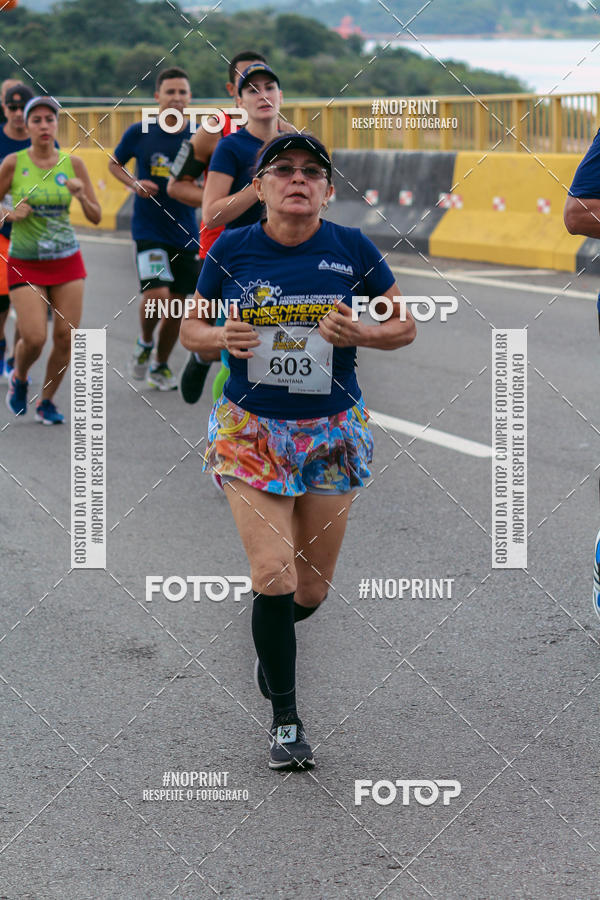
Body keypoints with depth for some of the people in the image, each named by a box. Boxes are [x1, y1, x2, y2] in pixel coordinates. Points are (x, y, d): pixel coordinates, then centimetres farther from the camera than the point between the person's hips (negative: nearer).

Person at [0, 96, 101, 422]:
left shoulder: (72, 163, 0)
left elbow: (96, 217, 3)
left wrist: (81, 196, -16)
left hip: (67, 261, 2)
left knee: (65, 337, -2)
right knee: (34, 337, -13)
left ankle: (46, 400, 19)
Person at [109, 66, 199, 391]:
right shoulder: (140, 133, -2)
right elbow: (115, 164, 13)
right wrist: (134, 183, -6)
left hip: (185, 232, 3)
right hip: (149, 228, -3)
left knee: (176, 305, 8)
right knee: (156, 294, -21)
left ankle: (160, 365, 29)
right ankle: (144, 343, 9)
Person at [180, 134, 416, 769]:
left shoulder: (352, 250, -4)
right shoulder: (230, 251, -4)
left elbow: (404, 326, 6)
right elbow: (191, 329, 7)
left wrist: (358, 334, -15)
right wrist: (223, 338, -16)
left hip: (331, 431, 1)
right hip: (251, 429, -1)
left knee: (310, 590, 9)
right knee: (273, 578, -13)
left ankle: (274, 635, 46)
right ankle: (285, 721, 3)